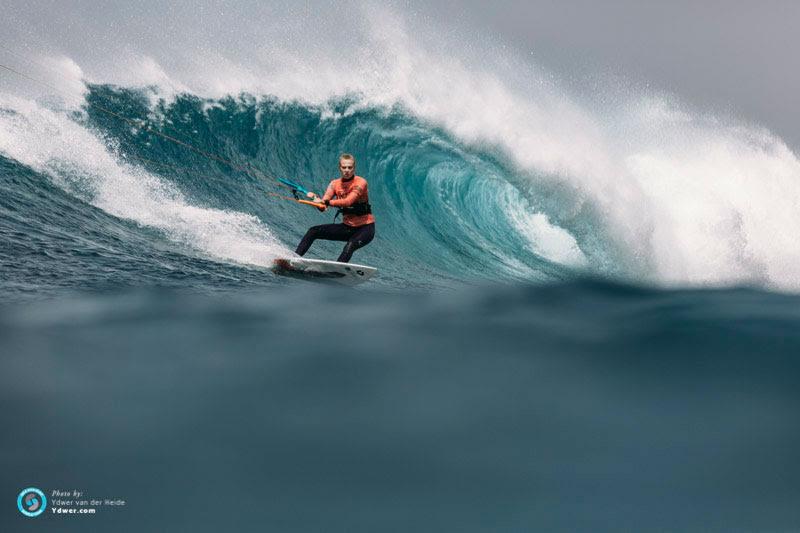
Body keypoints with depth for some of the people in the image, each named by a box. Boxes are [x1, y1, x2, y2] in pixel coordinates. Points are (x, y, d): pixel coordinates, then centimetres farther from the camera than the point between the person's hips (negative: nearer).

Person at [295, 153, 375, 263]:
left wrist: (327, 202, -40)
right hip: (347, 227, 6)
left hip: (365, 228, -6)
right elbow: (322, 208, -7)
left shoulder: (360, 182, -15)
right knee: (313, 231, -3)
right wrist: (315, 198, -28)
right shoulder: (335, 184, 2)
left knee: (350, 246, -35)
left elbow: (348, 202, -30)